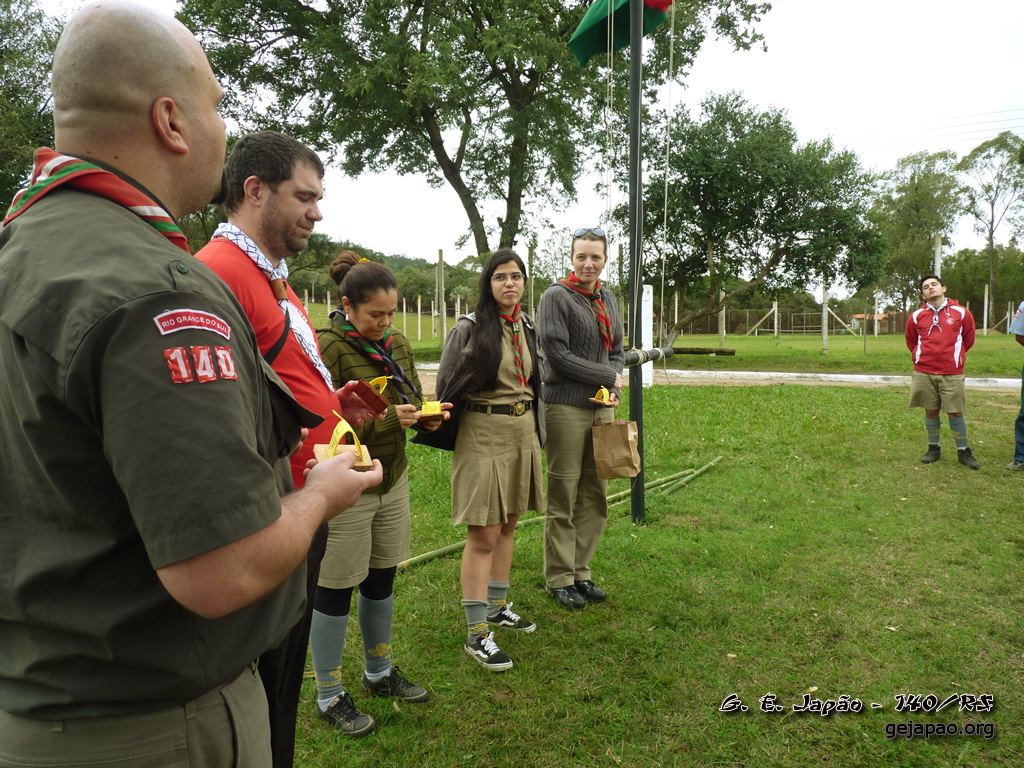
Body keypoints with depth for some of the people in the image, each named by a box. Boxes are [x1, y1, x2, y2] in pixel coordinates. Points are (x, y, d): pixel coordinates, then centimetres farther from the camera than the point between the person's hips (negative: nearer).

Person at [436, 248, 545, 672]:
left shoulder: (528, 326, 10)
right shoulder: (468, 328, -10)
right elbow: (445, 387, -6)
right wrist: (447, 429, -10)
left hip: (523, 432, 7)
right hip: (483, 434, -7)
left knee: (508, 525, 16)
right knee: (483, 536, -5)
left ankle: (497, 607, 32)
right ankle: (476, 633, 4)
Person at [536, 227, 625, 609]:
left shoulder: (608, 299, 16)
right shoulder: (556, 297, -6)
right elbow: (557, 354, -14)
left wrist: (614, 384, 0)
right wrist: (608, 376, -8)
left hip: (602, 408, 7)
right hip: (566, 408, -7)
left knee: (596, 496, 10)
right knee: (563, 498, 0)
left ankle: (580, 571, 23)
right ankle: (559, 579, 13)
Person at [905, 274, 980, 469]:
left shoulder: (961, 313, 1)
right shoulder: (916, 316, 4)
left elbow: (968, 339, 12)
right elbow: (911, 342, 18)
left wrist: (954, 355, 14)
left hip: (952, 373, -1)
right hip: (924, 372, 1)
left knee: (955, 412, 1)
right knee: (931, 411, 8)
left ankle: (963, 451, 13)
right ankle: (933, 448, 21)